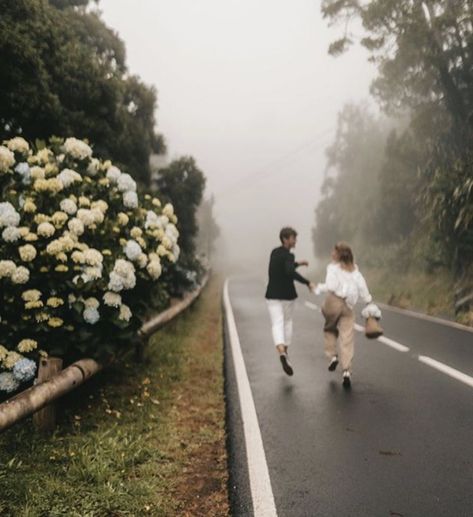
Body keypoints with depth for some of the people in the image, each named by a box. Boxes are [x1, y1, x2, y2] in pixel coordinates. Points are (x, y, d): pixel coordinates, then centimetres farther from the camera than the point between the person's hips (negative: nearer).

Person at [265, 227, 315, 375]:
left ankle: (282, 353, -28)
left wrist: (298, 263, 30)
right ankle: (285, 350, 27)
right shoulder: (288, 256, -15)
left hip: (272, 295, 4)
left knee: (277, 324, -6)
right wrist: (307, 282, -30)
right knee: (287, 321, 20)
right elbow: (290, 272, -34)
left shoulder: (274, 252, 9)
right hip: (287, 294, -4)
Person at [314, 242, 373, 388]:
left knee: (329, 328, 25)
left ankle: (332, 356, 10)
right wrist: (368, 299, 12)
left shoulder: (333, 267, -1)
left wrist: (319, 288, 3)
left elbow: (331, 285, -12)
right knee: (347, 339, 1)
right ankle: (347, 370, -8)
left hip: (333, 301, -3)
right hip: (348, 305, 3)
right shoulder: (354, 269, 13)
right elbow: (361, 285, 6)